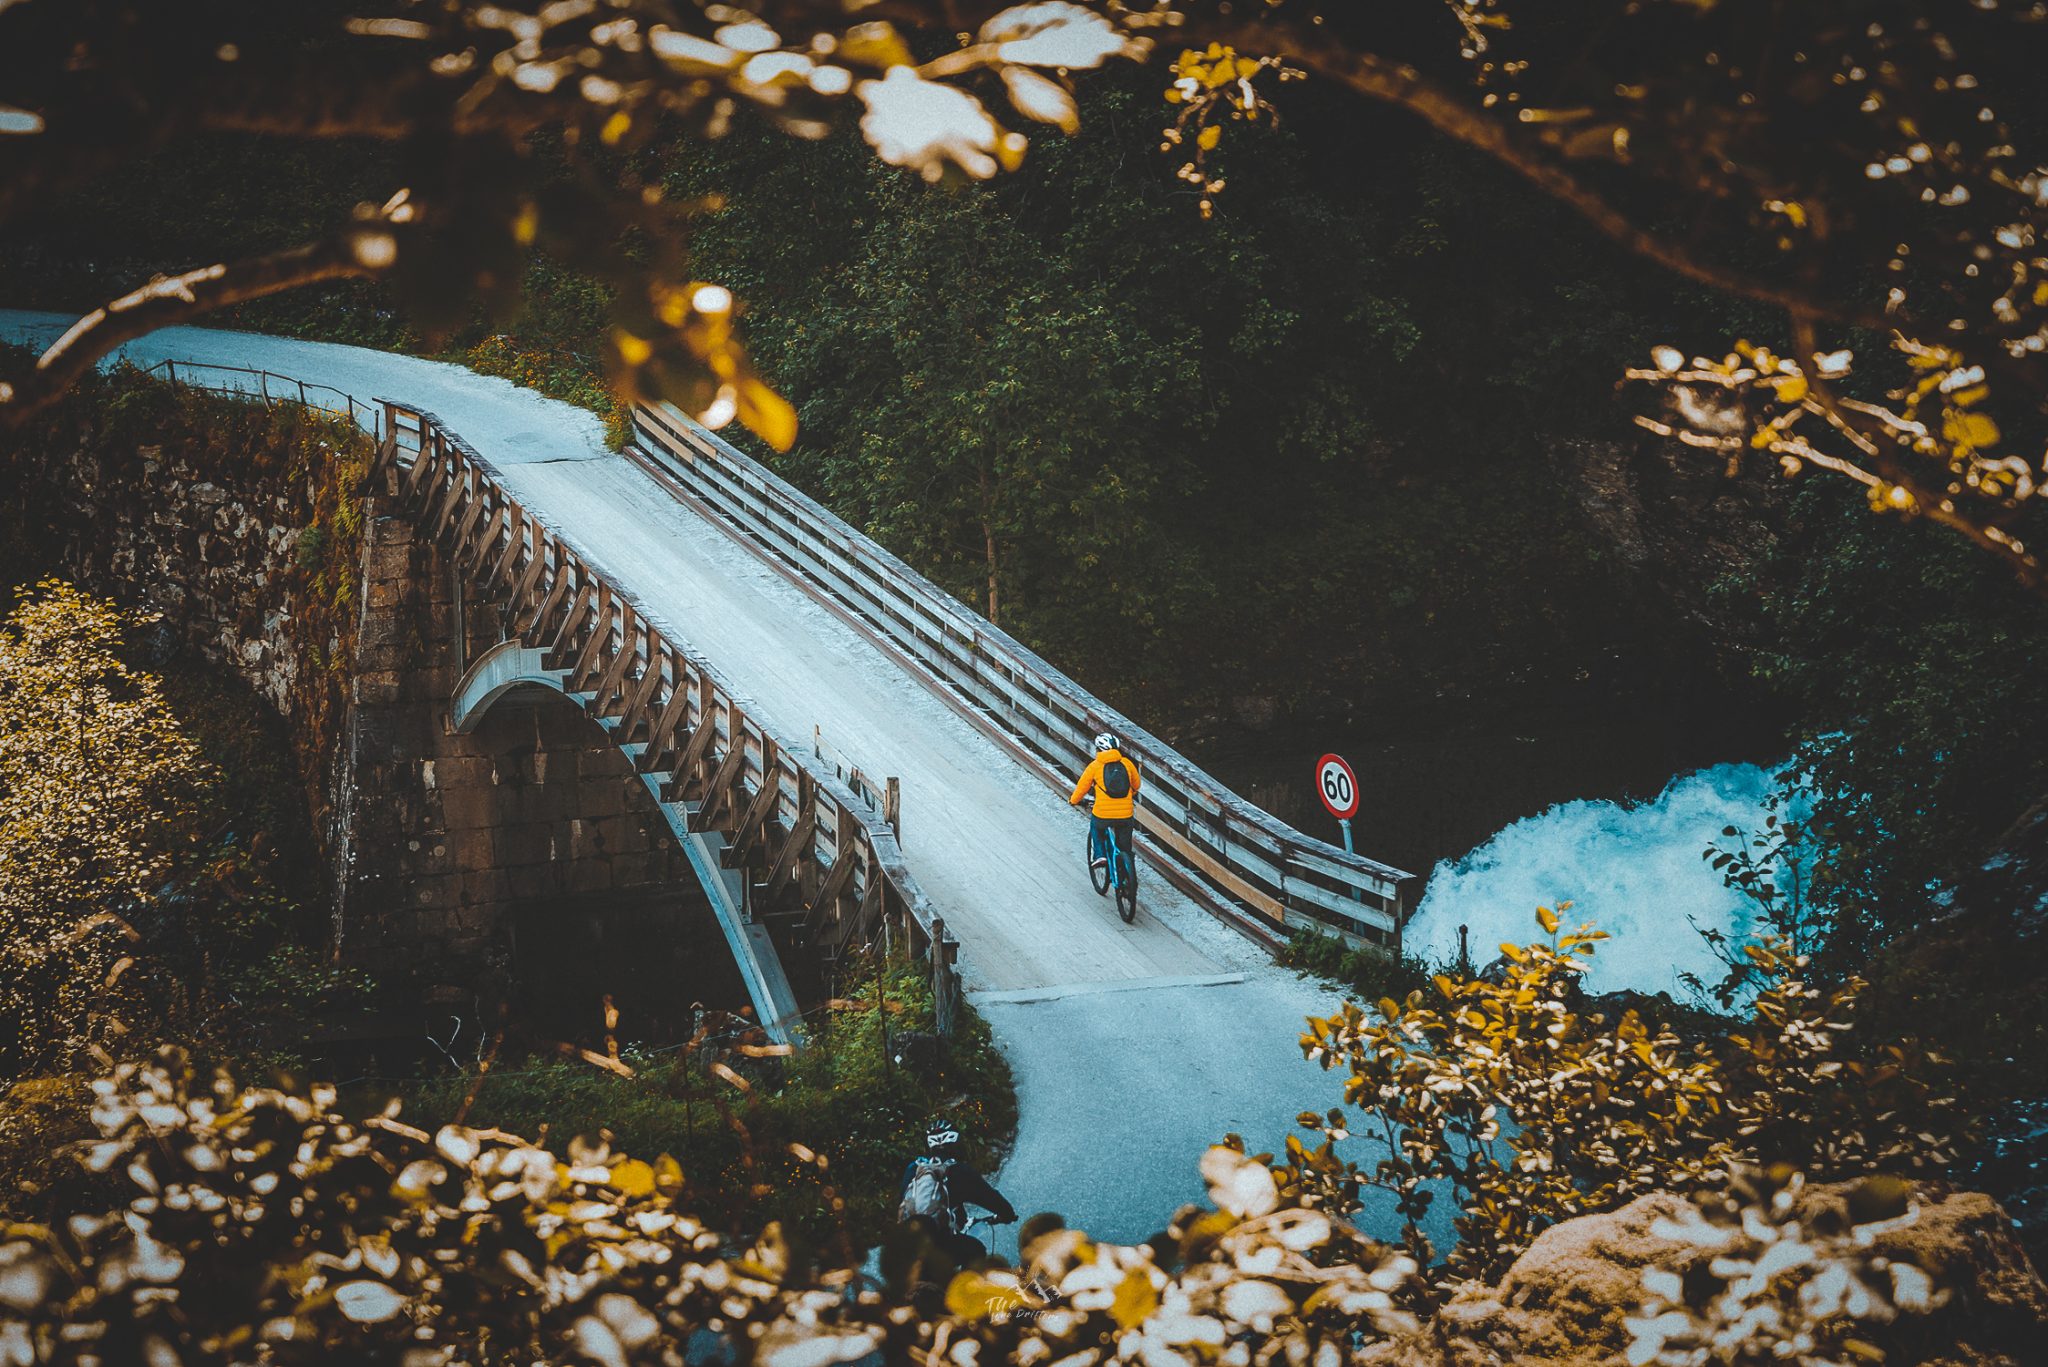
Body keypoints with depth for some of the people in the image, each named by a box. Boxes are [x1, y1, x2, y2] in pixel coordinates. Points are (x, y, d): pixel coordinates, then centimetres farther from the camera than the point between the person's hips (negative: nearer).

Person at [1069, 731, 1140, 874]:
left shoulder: (1095, 766, -1)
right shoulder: (1126, 762, 5)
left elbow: (1081, 787, 8)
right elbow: (1136, 784, 20)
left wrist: (1073, 801, 28)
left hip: (1103, 815, -1)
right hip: (1126, 816, 1)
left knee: (1095, 826, 33)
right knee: (1124, 847, 20)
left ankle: (1099, 855, 18)